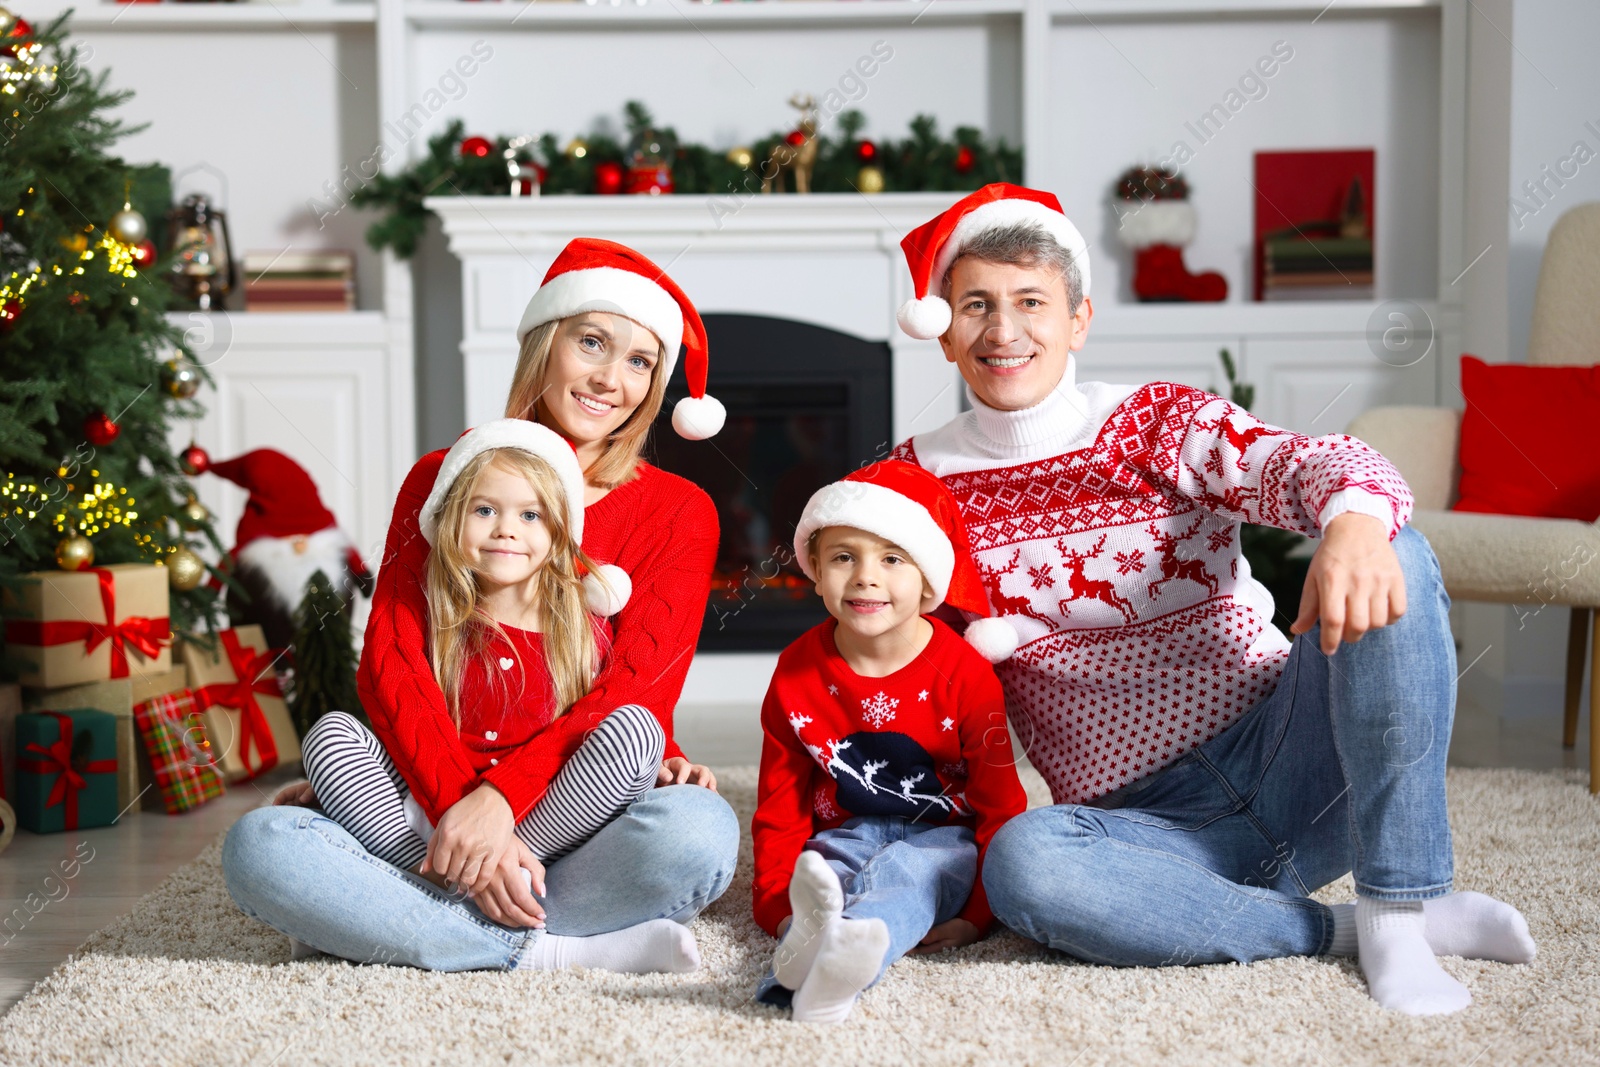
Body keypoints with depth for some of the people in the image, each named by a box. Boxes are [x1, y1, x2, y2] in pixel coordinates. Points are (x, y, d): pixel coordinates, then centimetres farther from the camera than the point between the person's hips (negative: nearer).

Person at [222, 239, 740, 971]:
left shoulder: (678, 513, 6)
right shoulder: (443, 480, 10)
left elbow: (638, 691, -7)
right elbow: (389, 662, -3)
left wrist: (500, 797, -24)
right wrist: (458, 808, -21)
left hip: (587, 823, -1)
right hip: (433, 816, 1)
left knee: (701, 830, -35)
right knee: (258, 846, -27)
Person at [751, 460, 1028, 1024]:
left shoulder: (965, 672, -9)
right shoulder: (797, 673, -1)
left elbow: (999, 803, -5)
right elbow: (780, 802, 7)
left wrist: (976, 915, -12)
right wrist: (776, 904, -3)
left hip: (942, 841, -3)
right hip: (844, 838, 3)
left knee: (906, 874, -37)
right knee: (824, 874, -32)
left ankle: (827, 950, -68)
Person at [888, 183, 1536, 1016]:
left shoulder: (1159, 423, 1)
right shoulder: (921, 482, 6)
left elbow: (1314, 463, -18)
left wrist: (1355, 522, -44)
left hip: (1286, 763, 0)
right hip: (1148, 827, 0)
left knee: (1392, 561, -25)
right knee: (1019, 864, -35)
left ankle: (1399, 907, -23)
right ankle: (1343, 929, -21)